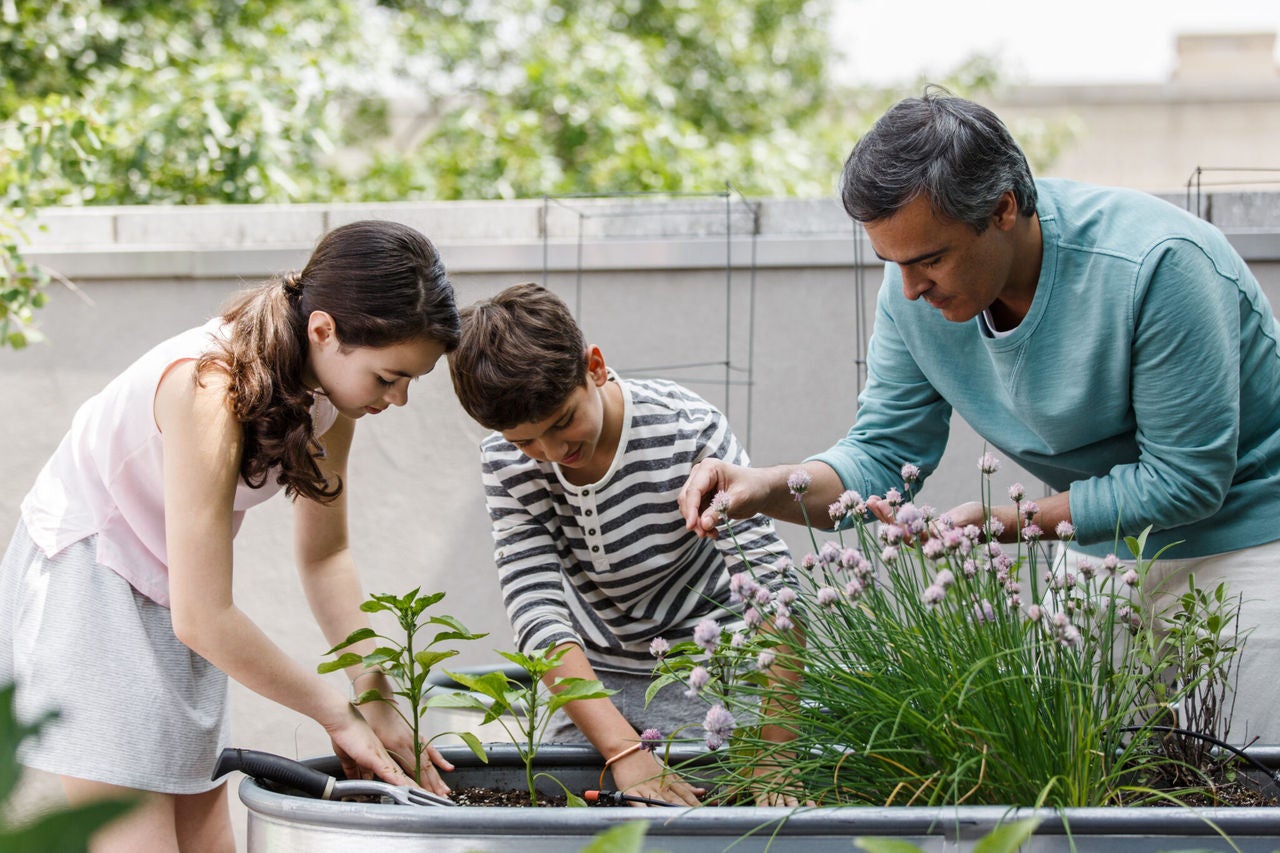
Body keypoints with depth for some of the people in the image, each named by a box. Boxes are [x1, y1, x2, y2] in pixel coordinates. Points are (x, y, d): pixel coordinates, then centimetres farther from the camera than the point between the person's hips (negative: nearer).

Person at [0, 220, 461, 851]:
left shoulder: (331, 384, -7)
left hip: (170, 599, 8)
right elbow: (203, 618, -29)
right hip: (81, 582, -8)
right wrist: (338, 714, -19)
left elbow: (325, 555, 6)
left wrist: (376, 698, -5)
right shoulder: (213, 389, -31)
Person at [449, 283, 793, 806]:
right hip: (588, 679, 3)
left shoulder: (688, 431, -24)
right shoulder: (505, 463, -15)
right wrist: (623, 751, -36)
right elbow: (537, 611, -23)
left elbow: (770, 586, -28)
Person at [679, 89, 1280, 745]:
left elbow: (1188, 477, -24)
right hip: (1104, 545, 5)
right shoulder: (914, 291, -11)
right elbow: (882, 454, -4)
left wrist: (1013, 522, -29)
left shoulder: (1155, 265, -29)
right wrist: (766, 489, -23)